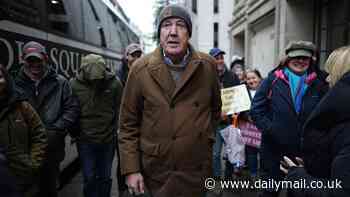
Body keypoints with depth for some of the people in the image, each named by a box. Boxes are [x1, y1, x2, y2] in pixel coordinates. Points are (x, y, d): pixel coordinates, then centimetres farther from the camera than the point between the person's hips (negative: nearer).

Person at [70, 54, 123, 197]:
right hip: (85, 141, 0)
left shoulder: (114, 83, -9)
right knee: (89, 179, 9)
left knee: (105, 178, 16)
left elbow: (119, 110, -1)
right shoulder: (74, 85, -9)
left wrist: (115, 129, -1)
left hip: (108, 140, 1)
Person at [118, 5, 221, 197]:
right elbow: (128, 123, -5)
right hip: (156, 170, -1)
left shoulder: (207, 66, -3)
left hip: (198, 168, 2)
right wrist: (131, 168, -6)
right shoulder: (141, 68, -9)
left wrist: (206, 138, 11)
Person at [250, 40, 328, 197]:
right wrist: (269, 129, -16)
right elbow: (256, 109, -6)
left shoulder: (318, 84, 3)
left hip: (305, 150, 3)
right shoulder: (272, 80, -5)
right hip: (274, 148, -2)